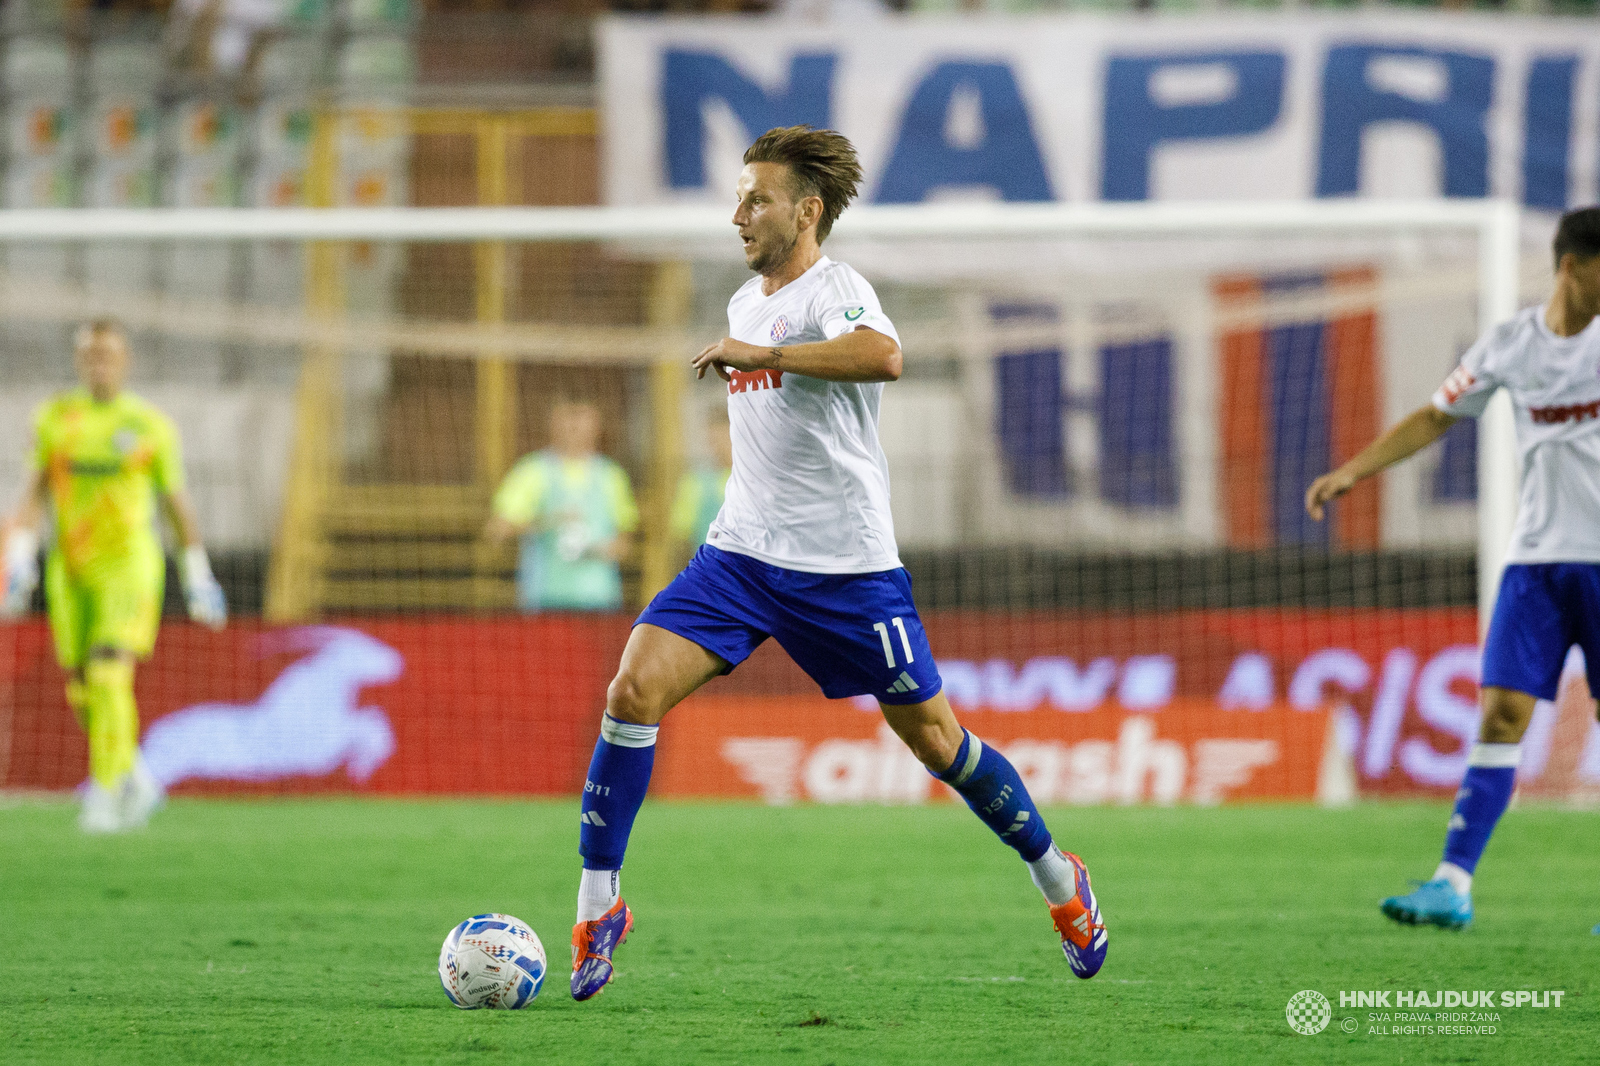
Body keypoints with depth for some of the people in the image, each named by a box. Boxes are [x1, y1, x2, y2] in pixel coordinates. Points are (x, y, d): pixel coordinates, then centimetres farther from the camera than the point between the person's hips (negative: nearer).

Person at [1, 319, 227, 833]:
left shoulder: (150, 426, -2)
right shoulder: (55, 419, 6)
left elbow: (178, 503, 6)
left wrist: (198, 579, 8)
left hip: (130, 568, -4)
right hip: (71, 571, 4)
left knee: (109, 679, -18)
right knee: (83, 691, 7)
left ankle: (106, 794, -12)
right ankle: (137, 781, 29)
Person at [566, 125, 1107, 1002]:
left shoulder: (834, 290, -12)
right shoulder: (744, 304, 14)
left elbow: (881, 356, -37)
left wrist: (757, 353, -33)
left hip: (844, 566, -6)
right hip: (741, 557, 6)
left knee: (932, 735, 4)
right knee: (634, 689, -14)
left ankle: (1059, 882, 26)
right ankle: (597, 906, -8)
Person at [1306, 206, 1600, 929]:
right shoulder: (1509, 347, 4)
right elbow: (1435, 417, 15)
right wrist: (1354, 470, 8)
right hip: (1537, 558, 2)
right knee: (1501, 713, -6)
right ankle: (1454, 883, -6)